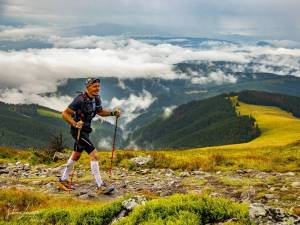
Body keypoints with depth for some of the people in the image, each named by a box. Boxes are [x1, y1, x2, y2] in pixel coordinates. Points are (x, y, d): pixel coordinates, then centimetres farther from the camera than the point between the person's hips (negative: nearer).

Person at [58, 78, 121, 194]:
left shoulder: (96, 99, 0)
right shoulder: (80, 100, -23)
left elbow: (100, 112, 18)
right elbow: (64, 114, -20)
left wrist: (113, 113, 3)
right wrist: (75, 123, -33)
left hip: (86, 130, 9)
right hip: (78, 131, -9)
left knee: (76, 155, 21)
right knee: (94, 155, -16)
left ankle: (63, 180, 38)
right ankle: (100, 186, -12)